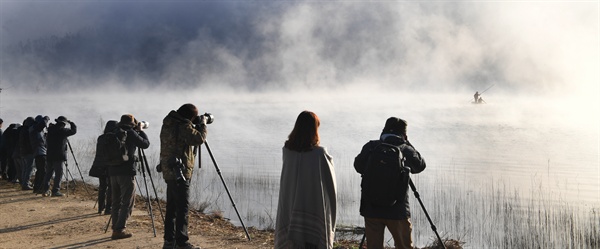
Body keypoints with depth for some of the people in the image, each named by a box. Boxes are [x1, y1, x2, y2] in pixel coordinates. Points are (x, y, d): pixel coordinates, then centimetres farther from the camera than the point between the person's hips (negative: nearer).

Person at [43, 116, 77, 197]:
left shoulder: (50, 129, 7)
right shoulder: (63, 130, -11)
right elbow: (74, 130, -1)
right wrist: (71, 122, 12)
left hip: (49, 155, 6)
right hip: (59, 156, -6)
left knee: (48, 173, 12)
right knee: (58, 174, -1)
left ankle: (45, 190, 11)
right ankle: (55, 190, -3)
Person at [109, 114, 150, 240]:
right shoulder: (130, 133, -8)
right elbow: (146, 144, -2)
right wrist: (140, 131, 14)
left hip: (113, 172, 7)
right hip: (126, 172, -7)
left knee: (116, 202, 12)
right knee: (127, 203, -3)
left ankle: (115, 229, 12)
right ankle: (119, 229, -9)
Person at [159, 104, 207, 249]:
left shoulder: (169, 124, 13)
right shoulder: (183, 126, -15)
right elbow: (199, 139, -22)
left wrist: (196, 125, 15)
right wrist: (203, 124, -6)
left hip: (169, 172, 9)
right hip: (180, 172, -9)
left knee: (172, 208, 14)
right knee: (182, 208, -7)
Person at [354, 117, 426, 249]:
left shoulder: (370, 147, -1)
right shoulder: (405, 149, -5)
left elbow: (358, 166, 11)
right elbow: (420, 165, 11)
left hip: (371, 208, 2)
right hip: (397, 209, -1)